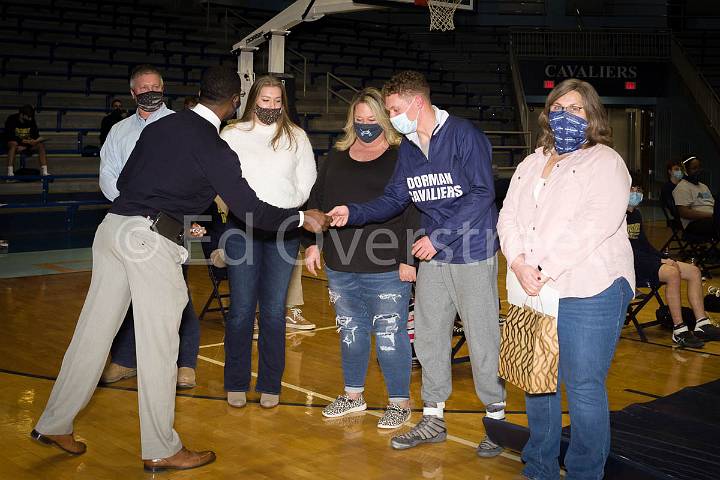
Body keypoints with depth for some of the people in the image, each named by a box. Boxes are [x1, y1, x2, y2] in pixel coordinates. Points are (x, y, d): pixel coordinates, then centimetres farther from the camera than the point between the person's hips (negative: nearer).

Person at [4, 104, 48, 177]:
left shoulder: (31, 121, 3)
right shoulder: (12, 120, -10)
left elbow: (36, 135, 2)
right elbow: (9, 137, -16)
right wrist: (24, 141, -25)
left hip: (28, 143, 4)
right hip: (16, 143, -4)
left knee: (41, 145, -21)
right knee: (13, 144, -38)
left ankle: (44, 172, -28)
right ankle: (10, 172, -45)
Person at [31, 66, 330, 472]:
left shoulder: (160, 126, 14)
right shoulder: (215, 148, -6)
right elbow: (249, 208, -8)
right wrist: (302, 217, 4)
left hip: (113, 225, 7)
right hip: (150, 240, -7)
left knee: (94, 330, 15)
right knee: (158, 344, 1)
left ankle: (55, 424, 26)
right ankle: (161, 450, 11)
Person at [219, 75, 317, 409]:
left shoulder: (296, 137, 12)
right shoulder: (232, 135, 7)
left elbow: (307, 182, 11)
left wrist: (286, 208, 1)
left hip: (284, 231, 1)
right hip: (242, 227, -1)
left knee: (274, 310, 3)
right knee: (241, 309, -1)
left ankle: (270, 385, 13)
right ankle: (236, 384, 12)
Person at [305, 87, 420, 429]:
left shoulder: (402, 157, -5)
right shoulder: (337, 156, 12)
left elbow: (415, 211, -8)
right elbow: (317, 200, 18)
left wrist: (408, 259, -12)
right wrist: (312, 243, 11)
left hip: (386, 269, -5)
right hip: (340, 266, 6)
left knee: (390, 335, 0)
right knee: (350, 332, 16)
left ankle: (400, 402, 15)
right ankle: (353, 395, 31)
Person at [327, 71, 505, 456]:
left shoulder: (463, 135, -13)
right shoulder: (408, 147, 9)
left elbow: (482, 193, -17)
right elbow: (394, 199, 9)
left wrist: (439, 238, -19)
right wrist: (353, 213, -7)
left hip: (473, 252, -7)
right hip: (433, 256, 7)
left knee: (482, 337, 0)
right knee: (428, 336, 11)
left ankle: (496, 418, 18)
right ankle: (433, 419, 24)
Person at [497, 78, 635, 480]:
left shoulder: (604, 162, -2)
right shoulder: (531, 165, 18)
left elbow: (595, 224, -16)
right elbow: (509, 216, 9)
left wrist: (547, 271, -19)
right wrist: (519, 263, -11)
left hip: (589, 292, -6)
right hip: (533, 292, 6)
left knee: (585, 387, -2)